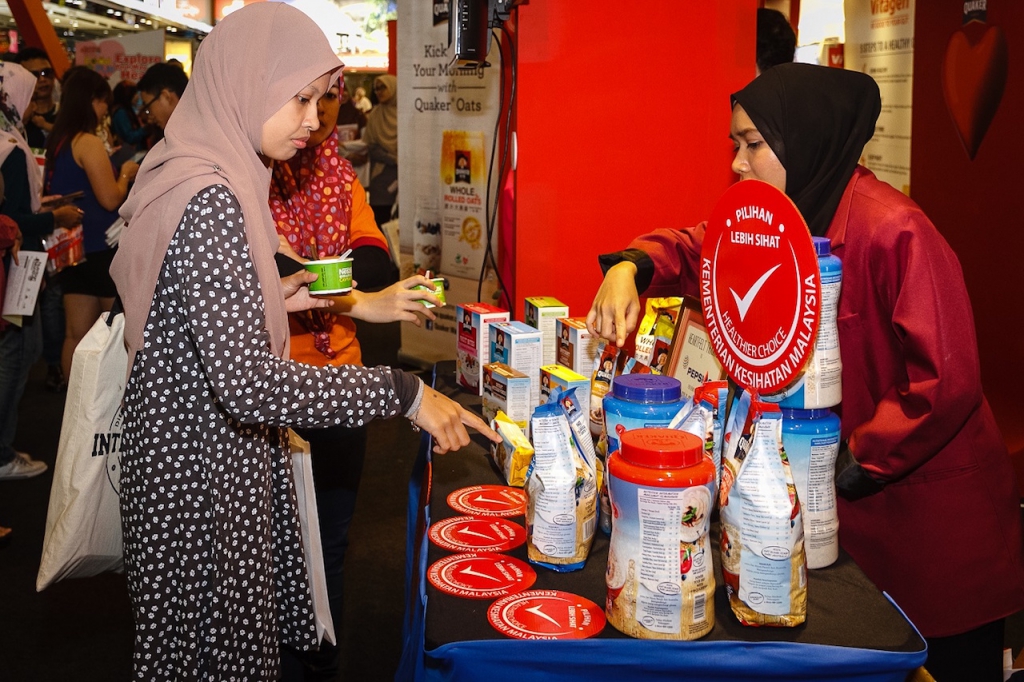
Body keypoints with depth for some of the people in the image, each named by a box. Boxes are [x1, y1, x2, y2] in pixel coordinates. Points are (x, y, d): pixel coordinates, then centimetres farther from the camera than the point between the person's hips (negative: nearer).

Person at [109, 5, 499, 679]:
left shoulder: (189, 174, 8)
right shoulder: (209, 200, -25)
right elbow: (247, 383, -32)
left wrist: (271, 301, 6)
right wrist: (405, 393, -28)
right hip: (202, 472, -9)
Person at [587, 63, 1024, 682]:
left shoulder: (891, 229, -24)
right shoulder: (786, 218, 0)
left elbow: (946, 380, -27)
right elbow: (698, 248, 12)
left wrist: (850, 466, -21)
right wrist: (631, 265, -10)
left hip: (930, 503, -7)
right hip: (842, 497, 7)